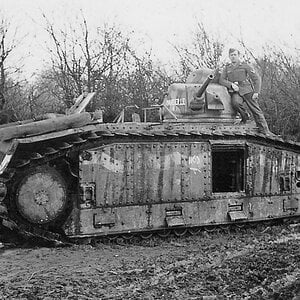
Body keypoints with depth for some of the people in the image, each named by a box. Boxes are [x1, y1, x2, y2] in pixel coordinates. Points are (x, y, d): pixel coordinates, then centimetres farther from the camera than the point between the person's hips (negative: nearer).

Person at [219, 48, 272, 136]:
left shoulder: (245, 66, 7)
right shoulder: (227, 68, 16)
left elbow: (256, 79, 5)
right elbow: (221, 80, 5)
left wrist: (256, 92, -7)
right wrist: (231, 84, -13)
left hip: (247, 90, -1)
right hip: (235, 92, 1)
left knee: (256, 110, -8)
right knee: (236, 103, -33)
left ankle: (264, 131, -4)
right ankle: (244, 116, -5)